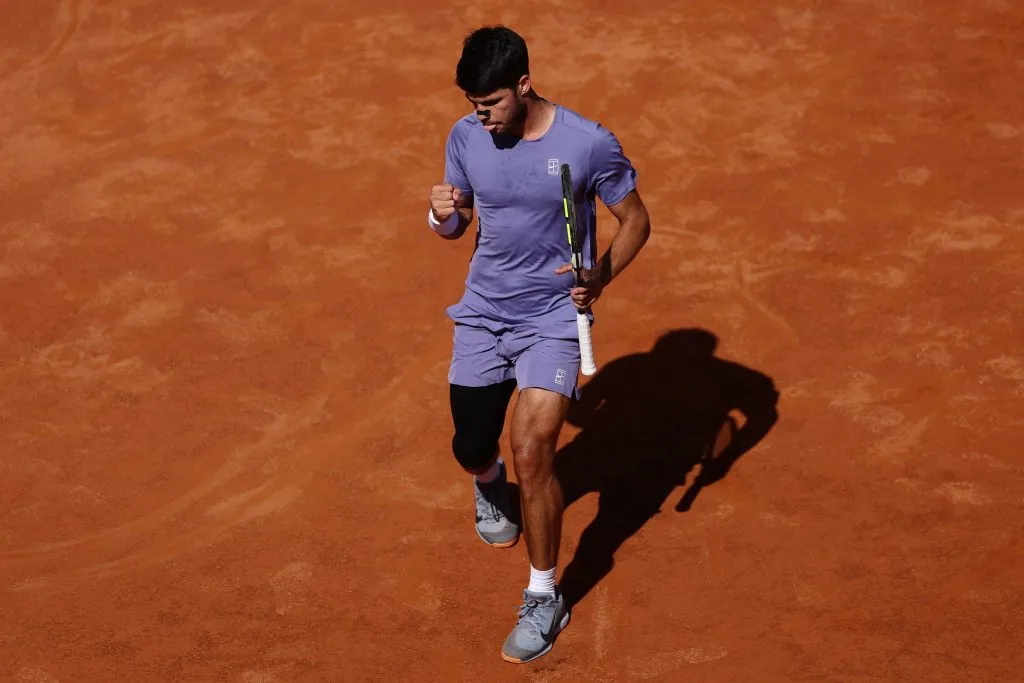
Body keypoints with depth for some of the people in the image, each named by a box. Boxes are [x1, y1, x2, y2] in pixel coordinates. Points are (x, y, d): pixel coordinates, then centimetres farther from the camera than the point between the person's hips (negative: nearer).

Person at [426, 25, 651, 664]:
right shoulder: (465, 138, -4)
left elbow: (636, 219, -4)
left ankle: (545, 597, 1)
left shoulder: (589, 144, -16)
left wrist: (601, 276, -22)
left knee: (532, 451, -17)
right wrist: (443, 215, -16)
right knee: (470, 449, 13)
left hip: (554, 317, -4)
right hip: (482, 313, 4)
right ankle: (490, 486, 54)